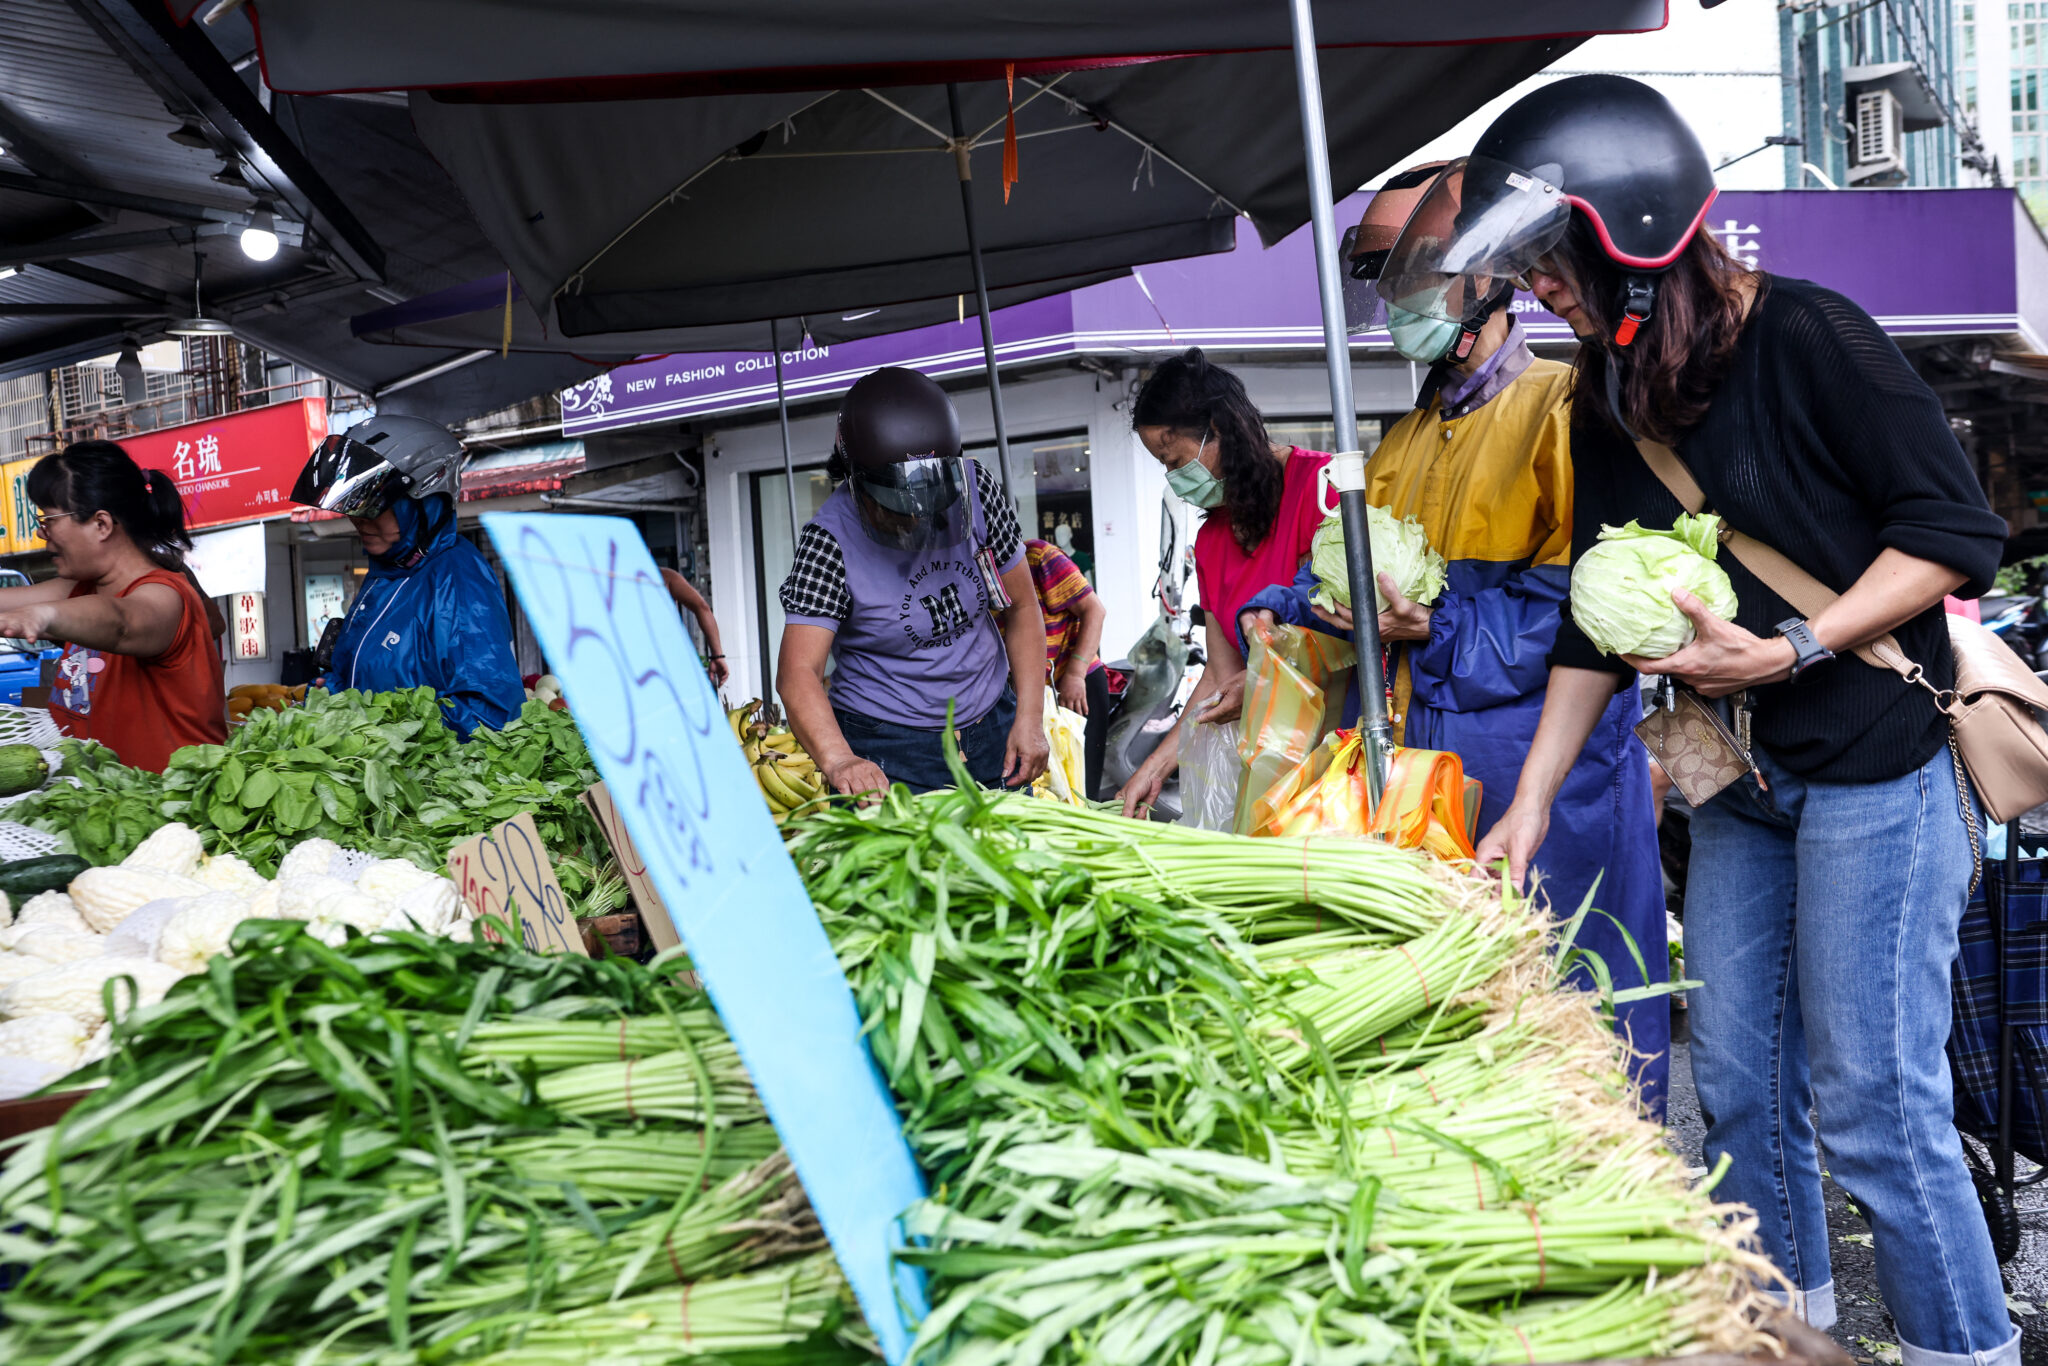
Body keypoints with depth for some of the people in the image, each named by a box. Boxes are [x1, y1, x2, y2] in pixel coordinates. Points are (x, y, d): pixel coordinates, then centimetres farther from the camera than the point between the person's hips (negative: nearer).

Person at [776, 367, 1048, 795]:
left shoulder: (975, 490, -10)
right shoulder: (830, 540, -21)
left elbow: (1021, 607, 1)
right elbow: (798, 671, -30)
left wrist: (1030, 718, -6)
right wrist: (839, 760, -49)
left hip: (992, 729, 4)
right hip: (888, 750, -4)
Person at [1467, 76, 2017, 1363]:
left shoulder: (1809, 337, -12)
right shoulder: (1610, 406, 7)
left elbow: (1955, 531, -11)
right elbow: (1594, 622, 10)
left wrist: (1787, 650, -19)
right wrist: (1529, 805, 6)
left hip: (1876, 759, -7)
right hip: (1740, 774, 7)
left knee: (1872, 1100, -3)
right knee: (1738, 1085, 12)